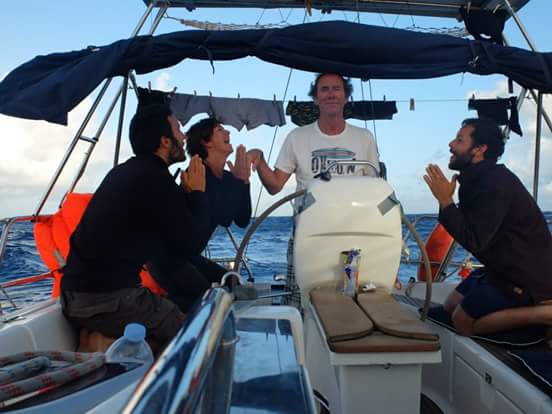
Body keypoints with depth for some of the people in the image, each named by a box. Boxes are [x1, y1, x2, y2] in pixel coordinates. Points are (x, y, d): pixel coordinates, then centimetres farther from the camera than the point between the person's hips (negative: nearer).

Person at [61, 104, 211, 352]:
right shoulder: (155, 179, -14)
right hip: (108, 299, -9)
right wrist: (197, 192, 2)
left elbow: (166, 232, 20)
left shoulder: (125, 172, 14)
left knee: (176, 315, 18)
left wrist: (185, 191, 12)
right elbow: (194, 243, -9)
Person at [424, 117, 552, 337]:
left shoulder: (495, 183, -26)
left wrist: (445, 200, -25)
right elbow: (470, 227, 6)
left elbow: (473, 241, -28)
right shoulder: (480, 178, 6)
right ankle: (532, 304, 12)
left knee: (462, 321, -4)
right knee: (450, 306, 14)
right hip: (507, 268, 10)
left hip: (524, 276, -10)